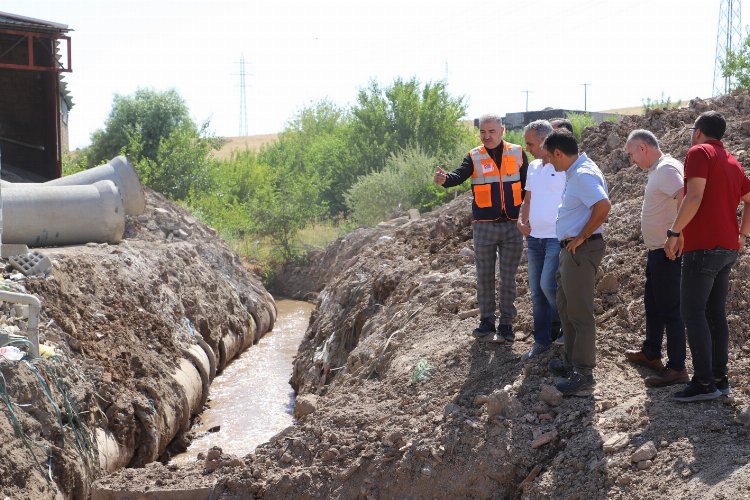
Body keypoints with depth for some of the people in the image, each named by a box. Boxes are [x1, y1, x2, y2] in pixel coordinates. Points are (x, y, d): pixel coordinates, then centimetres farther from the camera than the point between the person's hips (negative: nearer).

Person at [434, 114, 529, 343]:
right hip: (484, 226, 0)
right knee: (484, 276, 5)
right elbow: (459, 176, -18)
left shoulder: (517, 153, 4)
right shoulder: (474, 157, 0)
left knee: (508, 277, 5)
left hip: (512, 225, 0)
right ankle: (486, 322, 15)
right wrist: (445, 178, -40)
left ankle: (506, 324, 12)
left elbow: (528, 185, 11)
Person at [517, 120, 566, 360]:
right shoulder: (533, 167, 13)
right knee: (536, 289, 9)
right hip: (534, 237, 8)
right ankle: (541, 340, 18)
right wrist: (522, 221, 6)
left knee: (548, 285, -13)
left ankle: (562, 325, 14)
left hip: (557, 238, -8)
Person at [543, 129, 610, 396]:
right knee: (565, 306, 21)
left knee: (580, 313, -6)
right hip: (571, 250, 11)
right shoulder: (575, 172, 12)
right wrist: (573, 239, 13)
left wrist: (581, 237, -22)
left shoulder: (583, 175, -20)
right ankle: (572, 360, 33)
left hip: (581, 251, -11)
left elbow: (603, 206, -32)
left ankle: (583, 374, -1)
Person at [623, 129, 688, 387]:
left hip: (667, 251, -11)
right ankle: (651, 353, 37)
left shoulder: (666, 169, -17)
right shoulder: (658, 169, 14)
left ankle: (677, 368, 0)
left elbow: (685, 198, -33)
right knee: (652, 304, 22)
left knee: (669, 308, -6)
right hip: (657, 250, 11)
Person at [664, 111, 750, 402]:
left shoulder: (699, 152, -7)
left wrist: (674, 232, -18)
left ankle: (704, 383, -10)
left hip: (703, 247, -9)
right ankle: (720, 378, 12)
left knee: (692, 313, -8)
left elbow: (695, 196, -19)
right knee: (716, 313, 11)